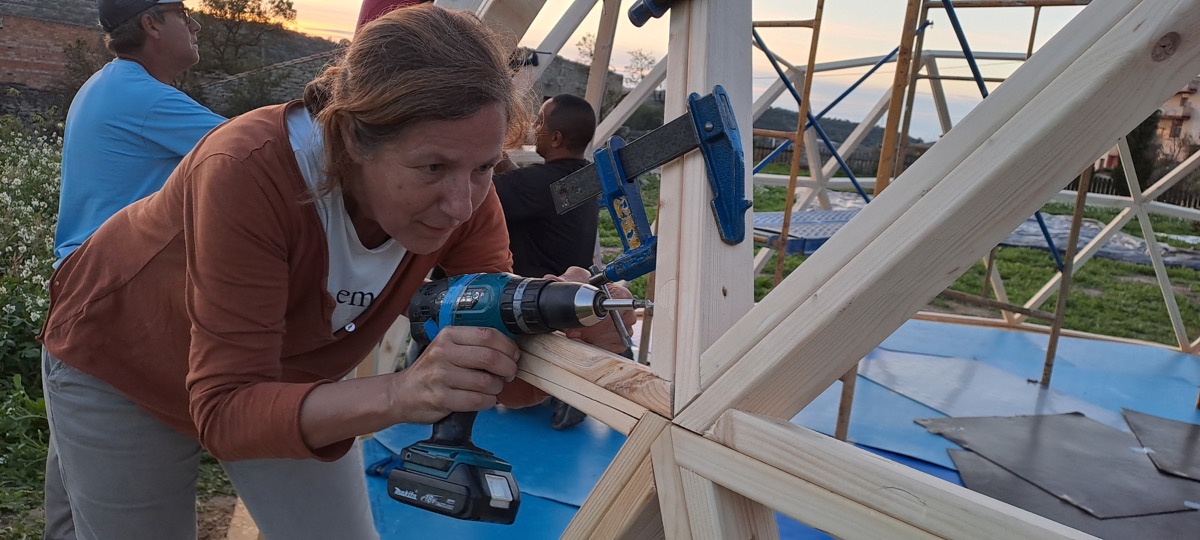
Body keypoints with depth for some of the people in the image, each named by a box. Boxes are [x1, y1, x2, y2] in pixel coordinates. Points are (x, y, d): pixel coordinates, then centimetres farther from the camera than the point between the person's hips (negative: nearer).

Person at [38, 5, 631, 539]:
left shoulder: (465, 195, -24)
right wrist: (397, 394, -53)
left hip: (285, 384, 3)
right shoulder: (250, 170, -38)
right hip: (122, 369, -3)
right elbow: (225, 410, -37)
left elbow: (504, 379, -23)